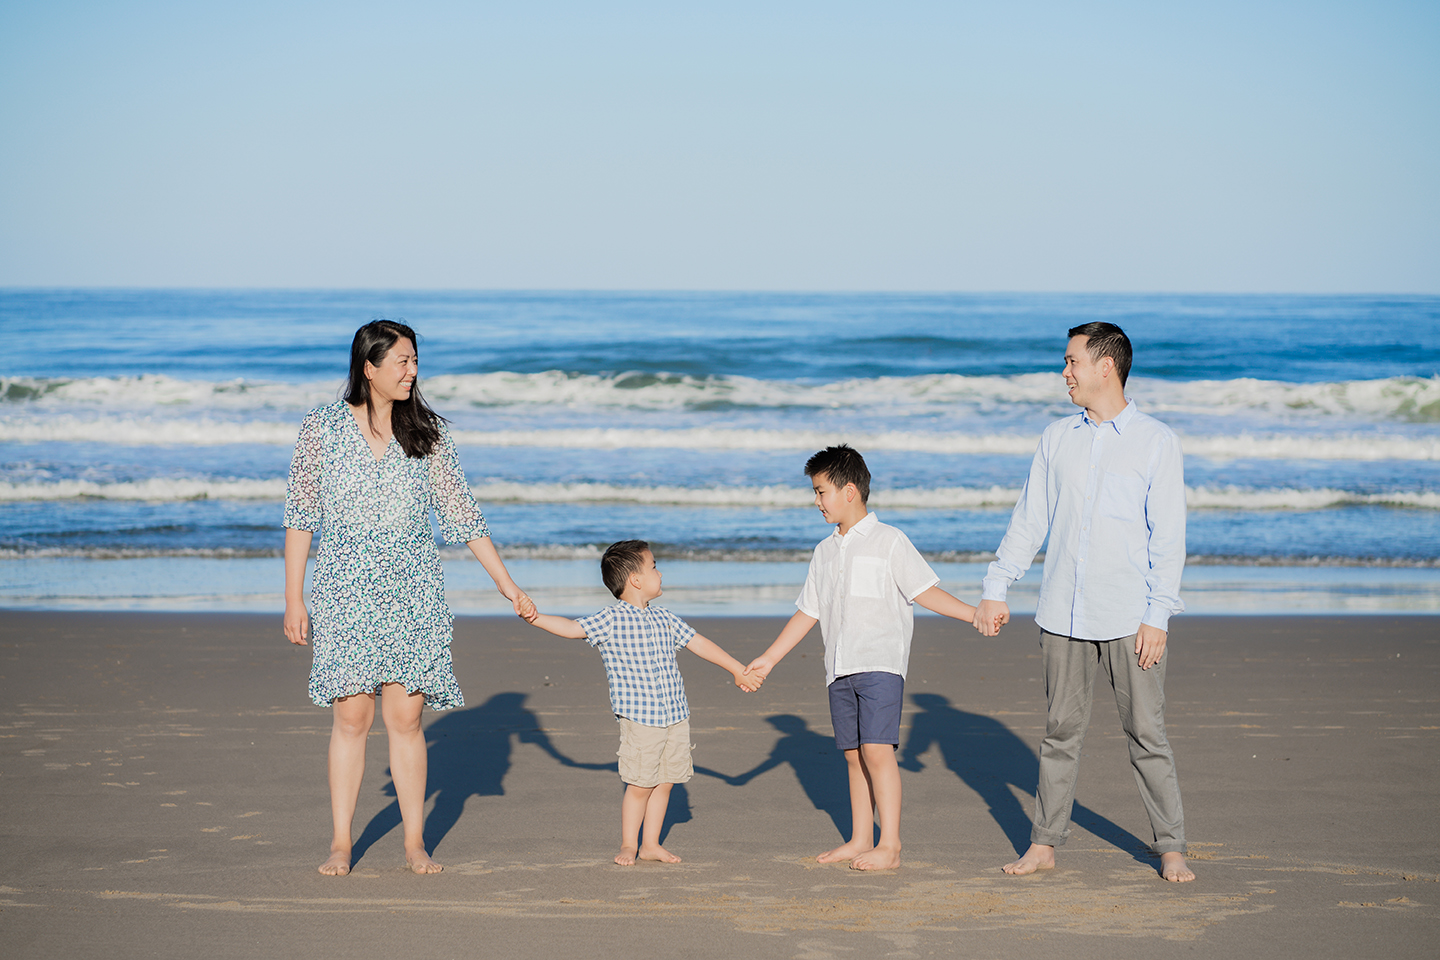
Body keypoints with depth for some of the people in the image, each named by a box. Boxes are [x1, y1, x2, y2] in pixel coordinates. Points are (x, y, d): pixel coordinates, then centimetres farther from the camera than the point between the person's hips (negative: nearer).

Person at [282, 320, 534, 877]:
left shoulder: (426, 434, 5)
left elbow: (462, 514, 8)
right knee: (352, 715, -4)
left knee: (406, 715, -1)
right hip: (346, 587, -1)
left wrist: (507, 584, 6)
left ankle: (415, 842, 8)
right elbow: (300, 515, 3)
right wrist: (293, 597, -1)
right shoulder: (323, 428, 0)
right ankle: (341, 842, 7)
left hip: (412, 590, 1)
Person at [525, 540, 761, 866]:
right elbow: (573, 628, -13)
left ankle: (651, 844, 21)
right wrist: (535, 618, -28)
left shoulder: (663, 619, 12)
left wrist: (738, 670, 26)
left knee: (664, 782, 10)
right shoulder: (611, 621, -6)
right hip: (639, 718, -6)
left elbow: (698, 643, 21)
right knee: (640, 784, -3)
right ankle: (628, 845, 12)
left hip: (675, 715, 6)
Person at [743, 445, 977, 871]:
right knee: (854, 755, 8)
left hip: (880, 663, -6)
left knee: (877, 749, -13)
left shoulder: (889, 541, -1)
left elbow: (924, 591, -5)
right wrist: (769, 658, 20)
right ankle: (861, 840, 15)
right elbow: (807, 612, 21)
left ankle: (890, 846, -12)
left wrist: (972, 613, -16)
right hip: (840, 668, 6)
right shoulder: (825, 552, 17)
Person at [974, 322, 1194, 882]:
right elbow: (1029, 519, 14)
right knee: (1061, 730, 8)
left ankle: (1171, 848, 8)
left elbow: (1168, 536, -5)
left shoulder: (1157, 441, -2)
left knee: (1146, 733, -1)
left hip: (1129, 617, -3)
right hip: (1063, 614, 4)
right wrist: (996, 589, 8)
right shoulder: (1057, 438, 11)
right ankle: (1044, 843, 16)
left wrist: (1158, 616, -11)